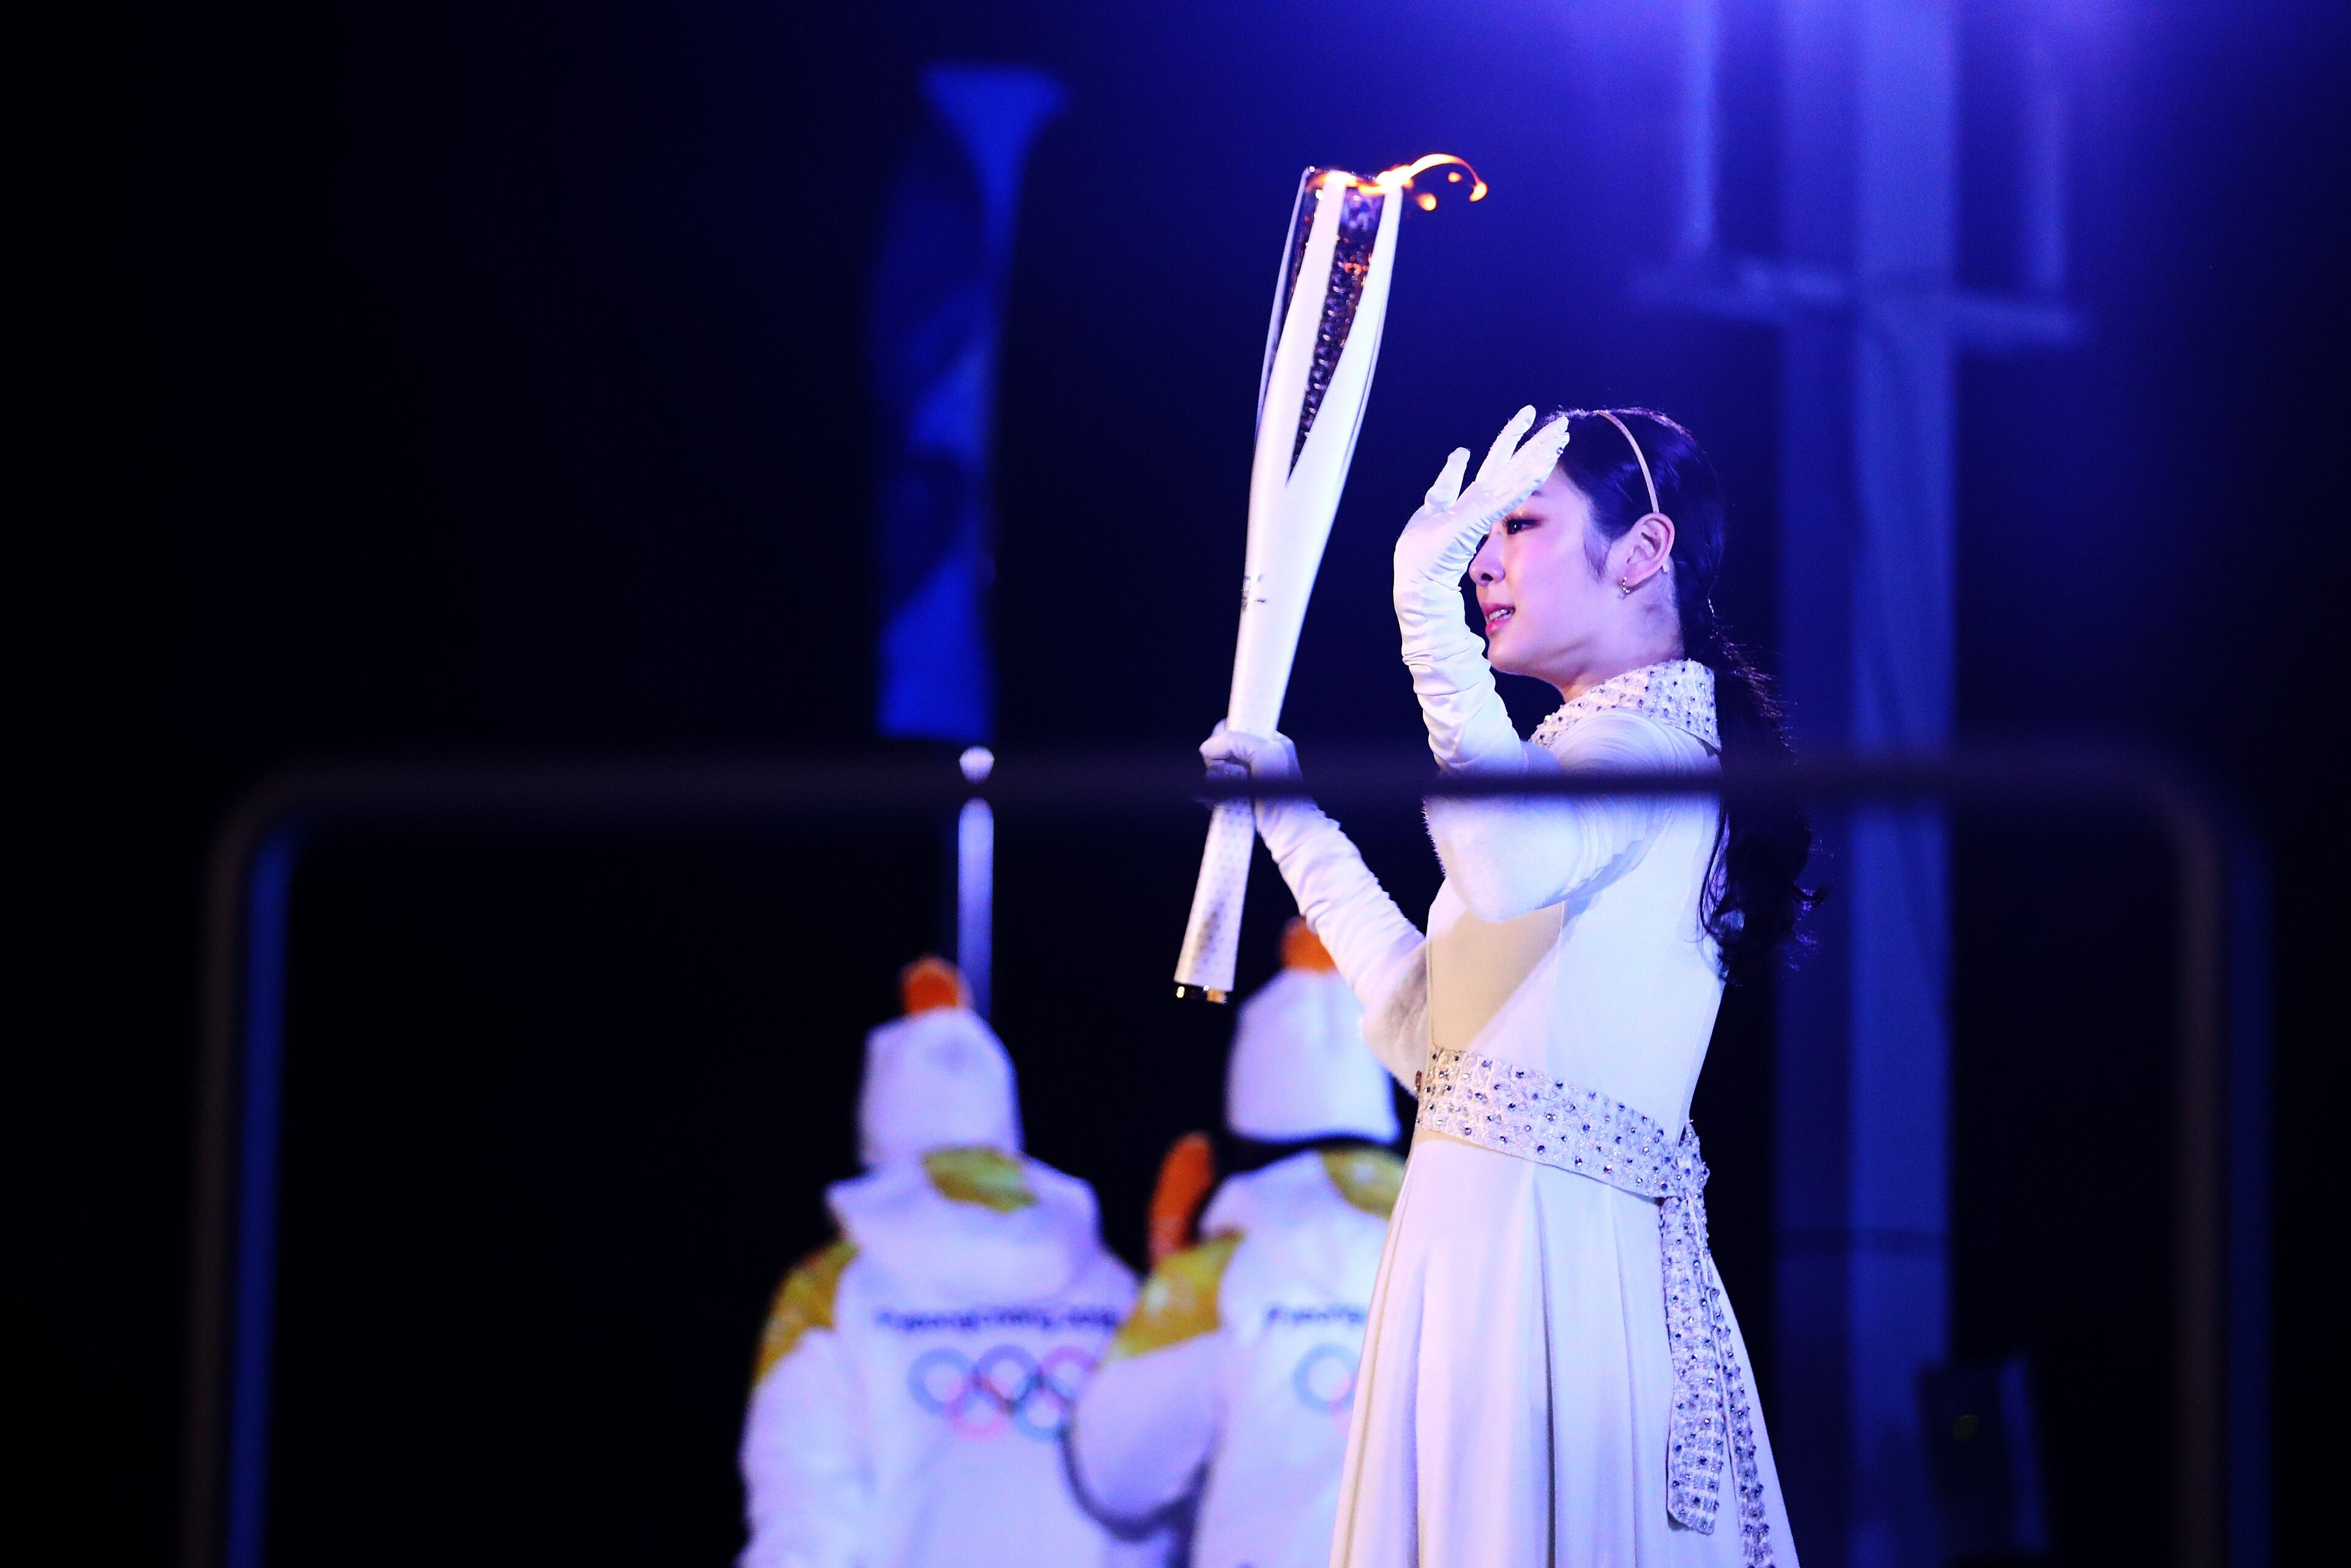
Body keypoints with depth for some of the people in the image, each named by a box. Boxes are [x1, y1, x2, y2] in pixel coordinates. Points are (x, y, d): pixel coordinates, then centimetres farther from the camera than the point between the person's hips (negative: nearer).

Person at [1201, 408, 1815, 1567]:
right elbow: (1425, 1026, 23)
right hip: (1483, 1237, 9)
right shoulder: (1587, 743, 24)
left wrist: (1426, 602, -29)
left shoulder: (1657, 719, -6)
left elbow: (1513, 865, -30)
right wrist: (1291, 818, 30)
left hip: (1554, 1240, -9)